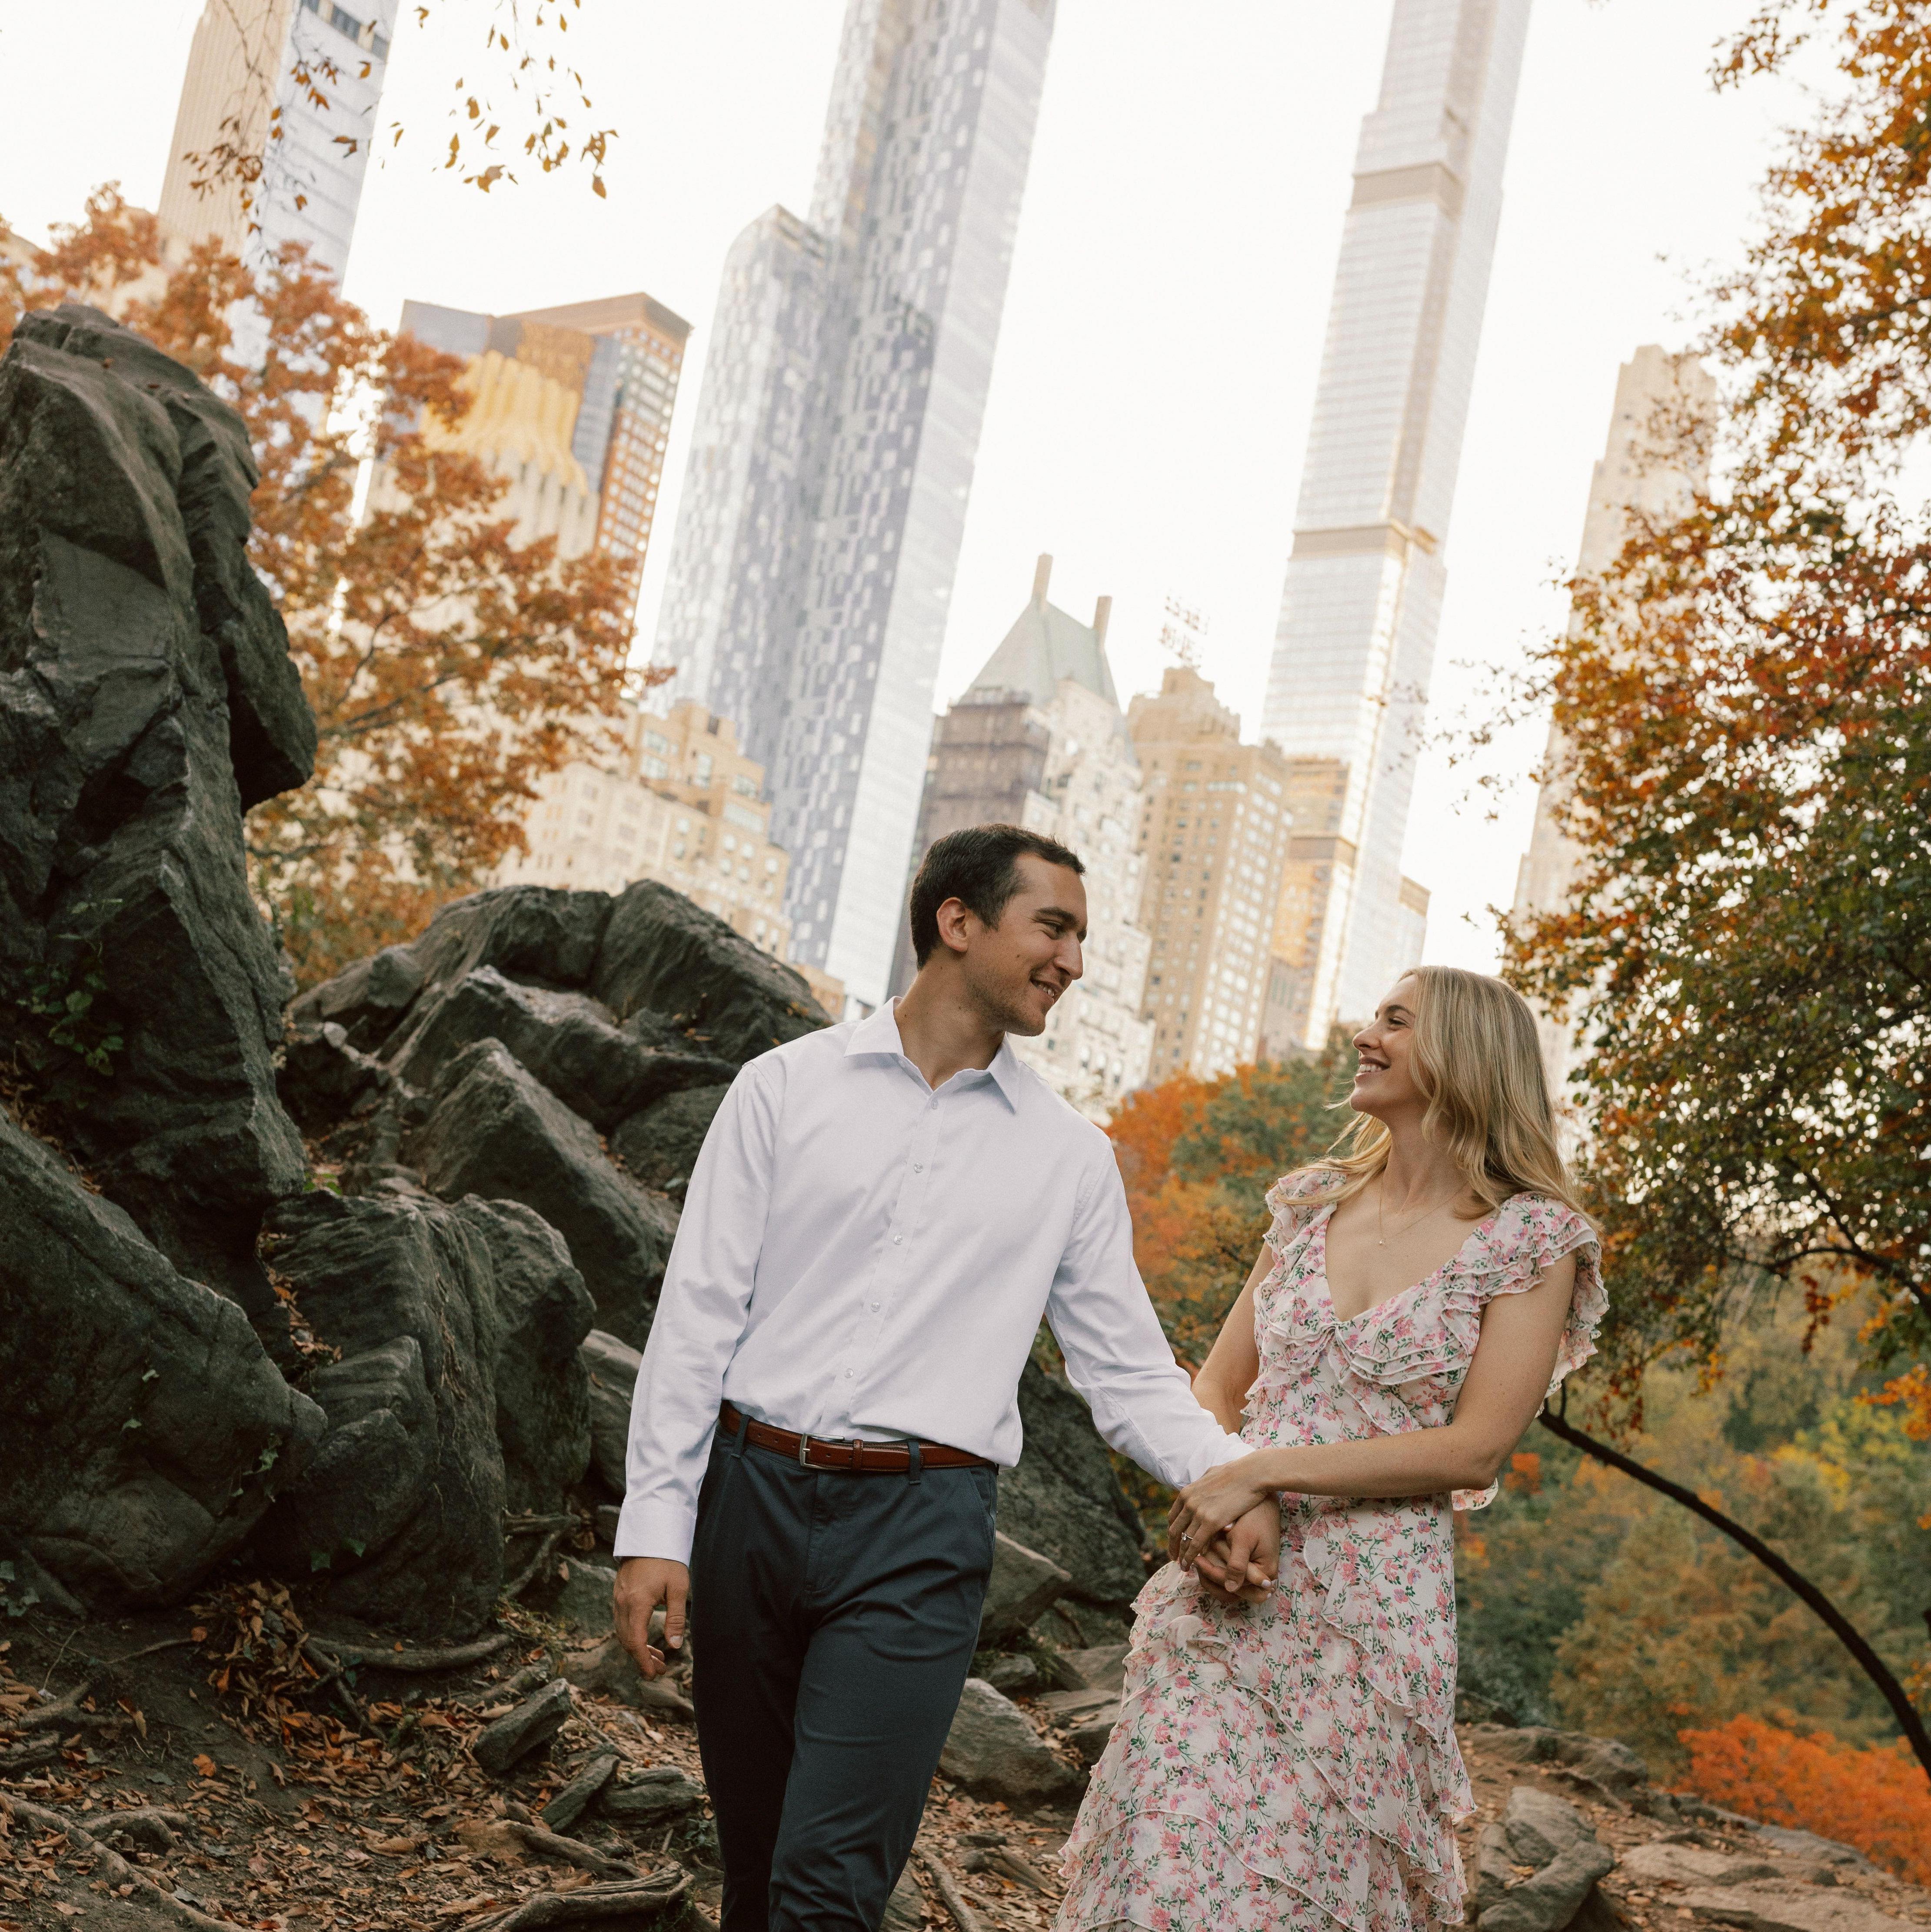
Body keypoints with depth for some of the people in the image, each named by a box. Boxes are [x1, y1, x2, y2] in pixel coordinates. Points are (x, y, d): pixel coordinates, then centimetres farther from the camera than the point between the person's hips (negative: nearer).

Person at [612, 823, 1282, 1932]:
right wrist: (656, 1528, -5)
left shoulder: (1072, 1157, 9)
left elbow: (1129, 1371, 10)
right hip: (749, 1495, 1)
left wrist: (1238, 1477, -9)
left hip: (921, 1526, 0)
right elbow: (698, 1315, 1)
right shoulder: (787, 1088, 4)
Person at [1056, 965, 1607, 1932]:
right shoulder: (1316, 1200, 12)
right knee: (1162, 1852, 1)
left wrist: (1263, 1470, -15)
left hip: (1370, 1603, -4)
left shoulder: (1533, 1241, -4)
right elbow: (1216, 1389, 14)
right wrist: (1213, 1497, -7)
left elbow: (1474, 1449, -11)